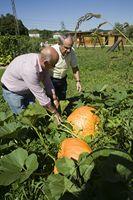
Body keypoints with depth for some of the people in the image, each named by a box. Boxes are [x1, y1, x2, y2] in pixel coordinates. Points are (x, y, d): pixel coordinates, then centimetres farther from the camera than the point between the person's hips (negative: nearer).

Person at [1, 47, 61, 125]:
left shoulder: (42, 61, -17)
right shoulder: (30, 69, -41)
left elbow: (47, 82, -5)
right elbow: (40, 95, -34)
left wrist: (55, 99, -7)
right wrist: (55, 112, -24)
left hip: (27, 90, 7)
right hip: (12, 91, -7)